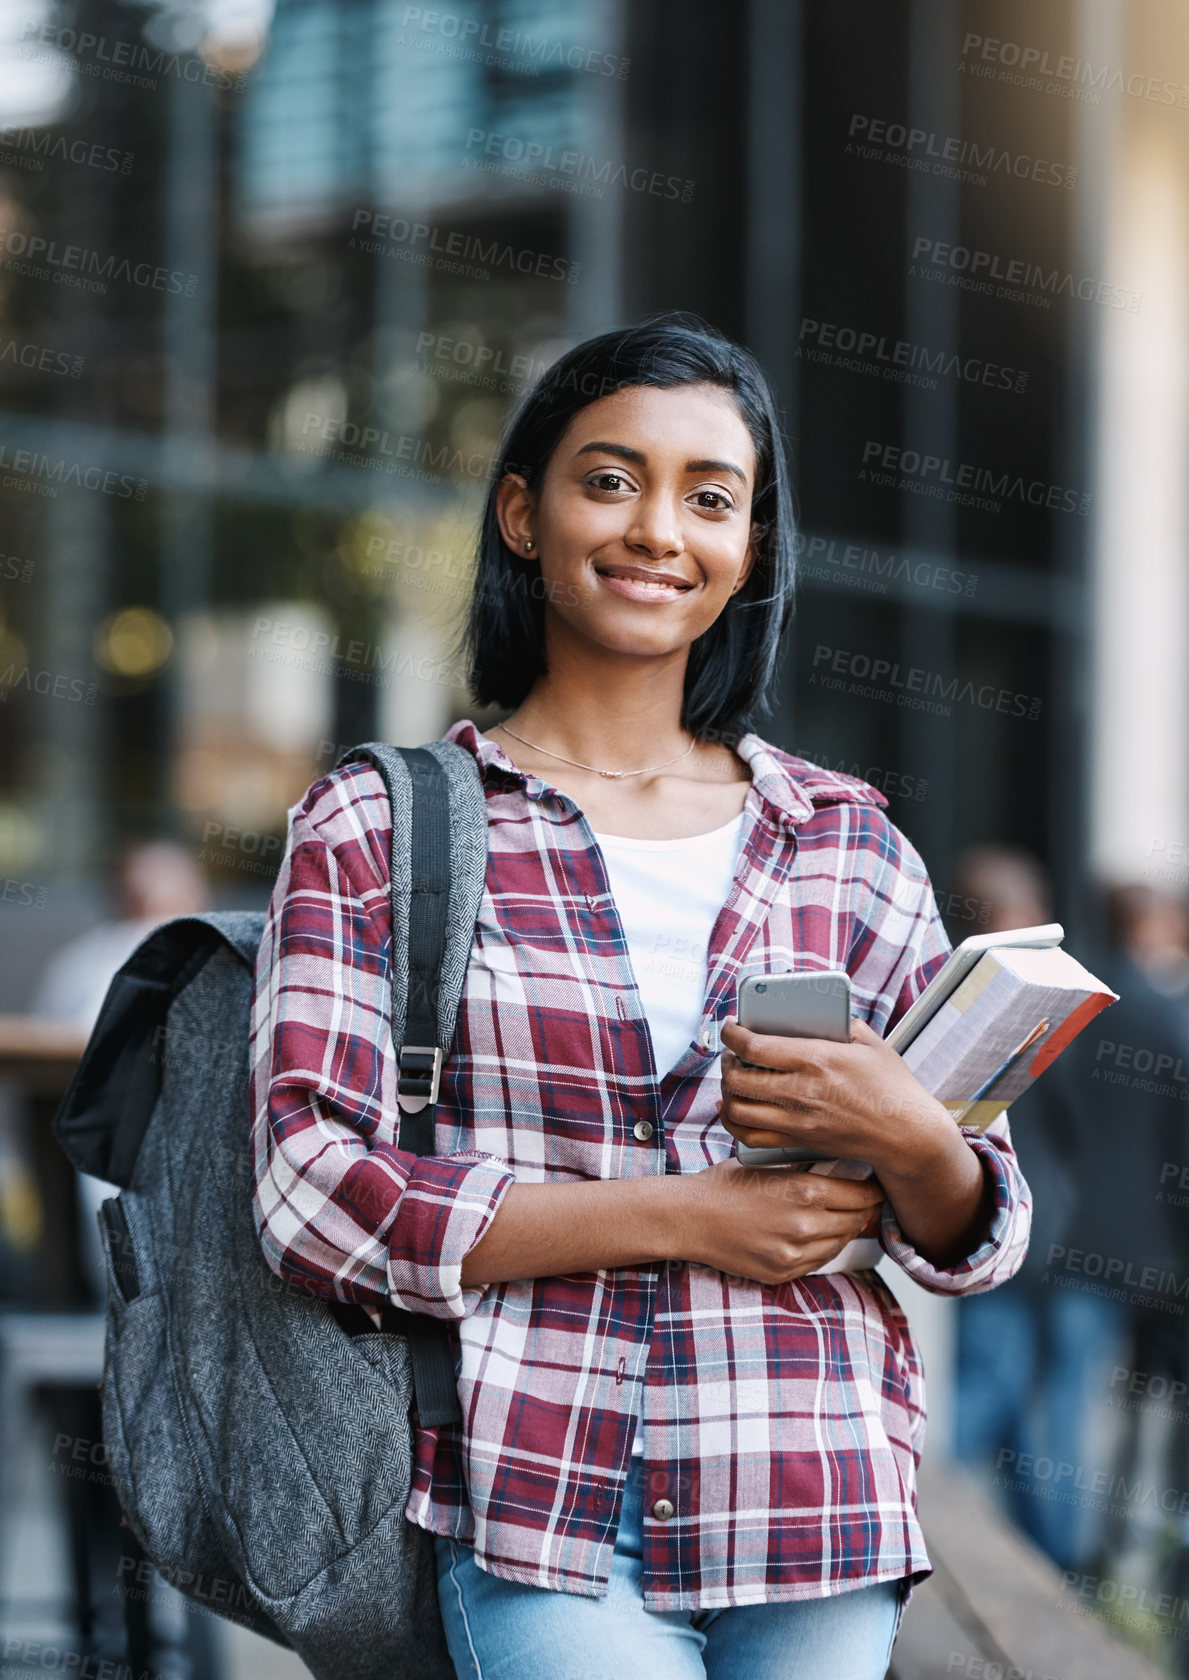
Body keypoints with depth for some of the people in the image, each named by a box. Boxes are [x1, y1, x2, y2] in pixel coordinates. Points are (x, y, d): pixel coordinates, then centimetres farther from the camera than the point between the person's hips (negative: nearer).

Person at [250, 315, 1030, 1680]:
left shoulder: (846, 840, 11)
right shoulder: (375, 828, 4)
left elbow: (978, 1238, 13)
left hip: (823, 1521, 3)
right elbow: (314, 1196, -6)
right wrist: (680, 1218, -11)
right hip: (542, 1521, -3)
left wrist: (907, 1139, -11)